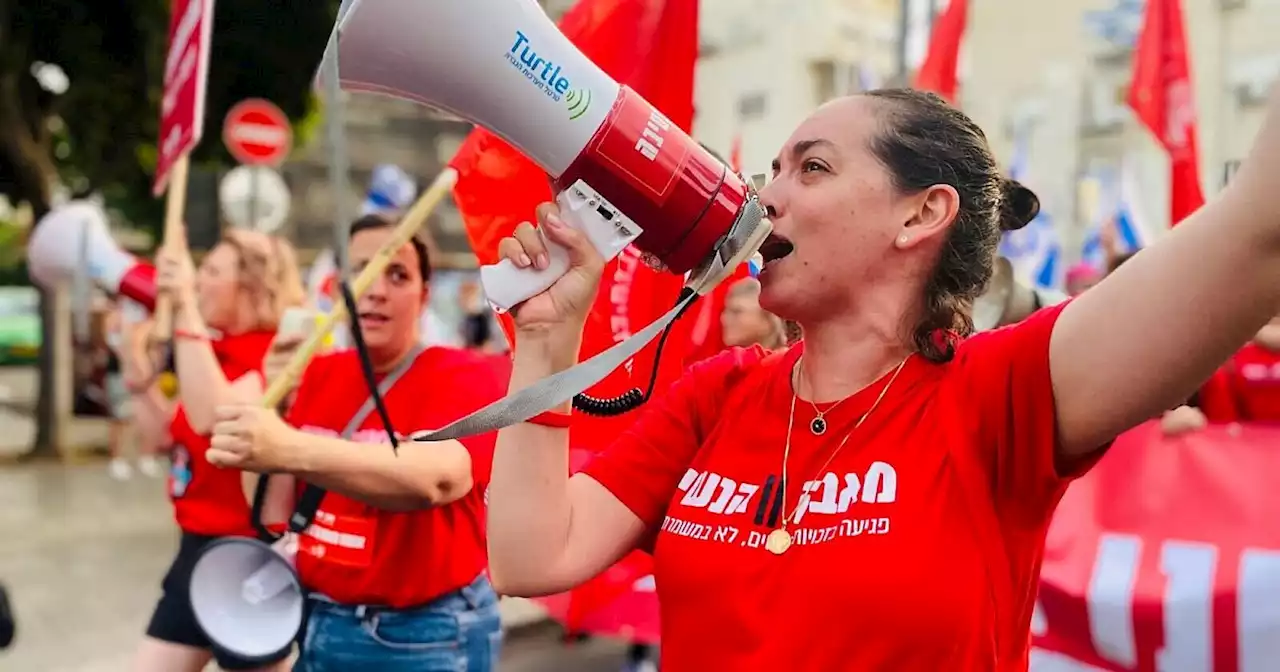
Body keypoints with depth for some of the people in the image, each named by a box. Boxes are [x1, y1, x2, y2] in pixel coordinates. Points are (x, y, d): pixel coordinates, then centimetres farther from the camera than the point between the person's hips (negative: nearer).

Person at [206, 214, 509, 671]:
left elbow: (438, 476, -35)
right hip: (315, 620, 5)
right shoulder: (317, 375, 5)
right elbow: (269, 508, 7)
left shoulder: (469, 376, -13)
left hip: (424, 635, -5)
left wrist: (290, 450, -48)